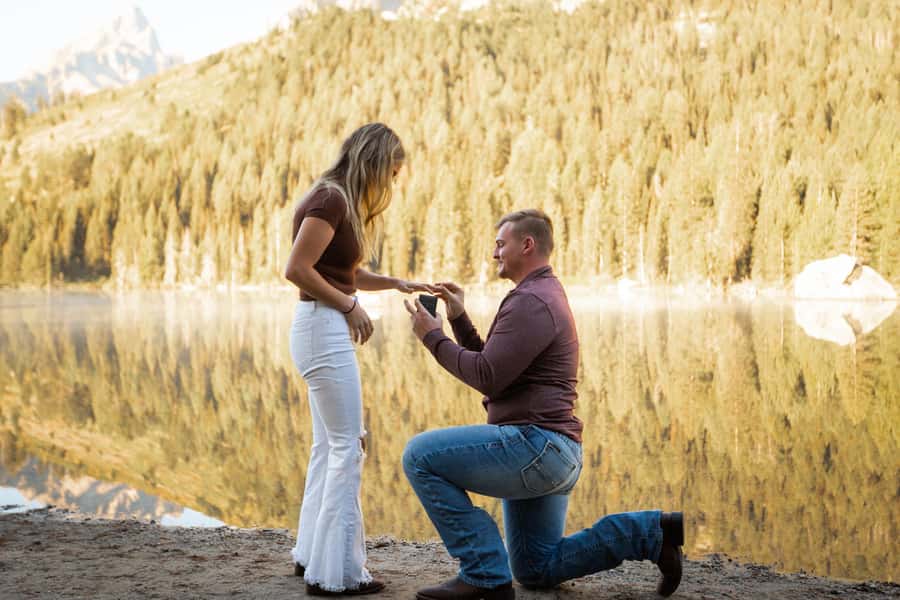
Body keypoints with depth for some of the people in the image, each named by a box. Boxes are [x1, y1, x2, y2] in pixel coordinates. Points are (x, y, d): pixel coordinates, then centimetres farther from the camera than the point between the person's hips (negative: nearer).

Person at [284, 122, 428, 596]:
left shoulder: (339, 200, 14)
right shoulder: (330, 200, -15)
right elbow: (296, 269, -21)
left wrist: (395, 283, 10)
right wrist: (349, 306, -13)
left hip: (327, 331, 10)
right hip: (323, 329, -10)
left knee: (328, 445, 16)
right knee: (347, 447, -6)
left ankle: (312, 552, 25)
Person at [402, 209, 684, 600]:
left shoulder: (531, 300, -14)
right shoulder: (544, 294, 21)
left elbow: (487, 377, -21)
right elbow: (491, 369, 21)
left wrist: (433, 337, -10)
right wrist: (458, 319, 13)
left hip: (533, 445, -11)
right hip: (549, 453, 11)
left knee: (421, 456, -14)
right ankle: (651, 533, 12)